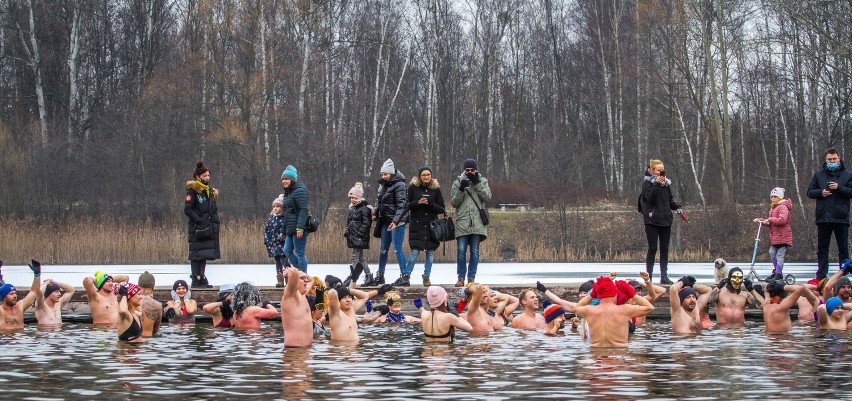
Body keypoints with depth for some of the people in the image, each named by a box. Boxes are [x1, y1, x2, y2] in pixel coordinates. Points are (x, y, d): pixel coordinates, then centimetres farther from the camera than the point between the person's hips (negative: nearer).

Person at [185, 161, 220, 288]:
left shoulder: (210, 191, 16)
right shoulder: (193, 191, -8)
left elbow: (214, 210, 23)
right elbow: (187, 210, -14)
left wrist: (215, 222, 7)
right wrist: (200, 220, -19)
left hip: (209, 229, 7)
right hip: (197, 229, -7)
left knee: (205, 255, 9)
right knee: (196, 255, -5)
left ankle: (202, 278, 14)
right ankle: (196, 280, -4)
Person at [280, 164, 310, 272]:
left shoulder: (299, 191, -11)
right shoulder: (287, 192, 19)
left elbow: (303, 210, -18)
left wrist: (300, 227, -25)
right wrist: (283, 230, 23)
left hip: (299, 229, -10)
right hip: (290, 229, 10)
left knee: (299, 253, -6)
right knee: (287, 251, 9)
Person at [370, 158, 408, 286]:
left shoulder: (399, 185, -10)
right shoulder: (383, 185, 14)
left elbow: (401, 204, -16)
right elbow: (379, 200, 19)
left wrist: (395, 220, -25)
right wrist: (375, 212, 1)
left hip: (397, 221, -8)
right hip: (386, 221, 8)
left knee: (397, 249, -9)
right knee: (383, 250, 14)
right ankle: (380, 276, 23)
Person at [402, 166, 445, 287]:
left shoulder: (436, 189, 5)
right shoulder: (413, 187, 2)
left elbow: (441, 209, 5)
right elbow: (406, 205, 1)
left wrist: (430, 204, -13)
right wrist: (418, 203, -15)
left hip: (431, 225, 2)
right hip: (416, 224, -2)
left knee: (431, 252, 2)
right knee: (415, 251, -9)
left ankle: (426, 277, 13)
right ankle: (405, 277, -1)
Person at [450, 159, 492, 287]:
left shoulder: (482, 181, 11)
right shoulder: (458, 182, 9)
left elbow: (487, 197, -4)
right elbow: (453, 202, 2)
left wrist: (477, 183, -9)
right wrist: (461, 189, -12)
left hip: (477, 222, 0)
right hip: (462, 222, 0)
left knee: (475, 251, 1)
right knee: (461, 250, -5)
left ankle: (471, 278, 7)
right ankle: (461, 278, 3)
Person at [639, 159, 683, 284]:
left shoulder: (666, 183, 13)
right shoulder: (647, 184, -3)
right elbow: (650, 198, -18)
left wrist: (677, 208, 6)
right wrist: (656, 184, -22)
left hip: (665, 220, 6)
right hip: (652, 221, -6)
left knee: (664, 249, 6)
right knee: (652, 248, -6)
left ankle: (664, 276, 9)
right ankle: (648, 276, -2)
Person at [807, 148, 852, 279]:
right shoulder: (819, 174, 11)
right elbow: (810, 192, 10)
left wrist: (839, 188, -15)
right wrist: (820, 192, -9)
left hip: (841, 218, -2)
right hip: (823, 217, 2)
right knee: (822, 248, 5)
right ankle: (821, 275, 9)